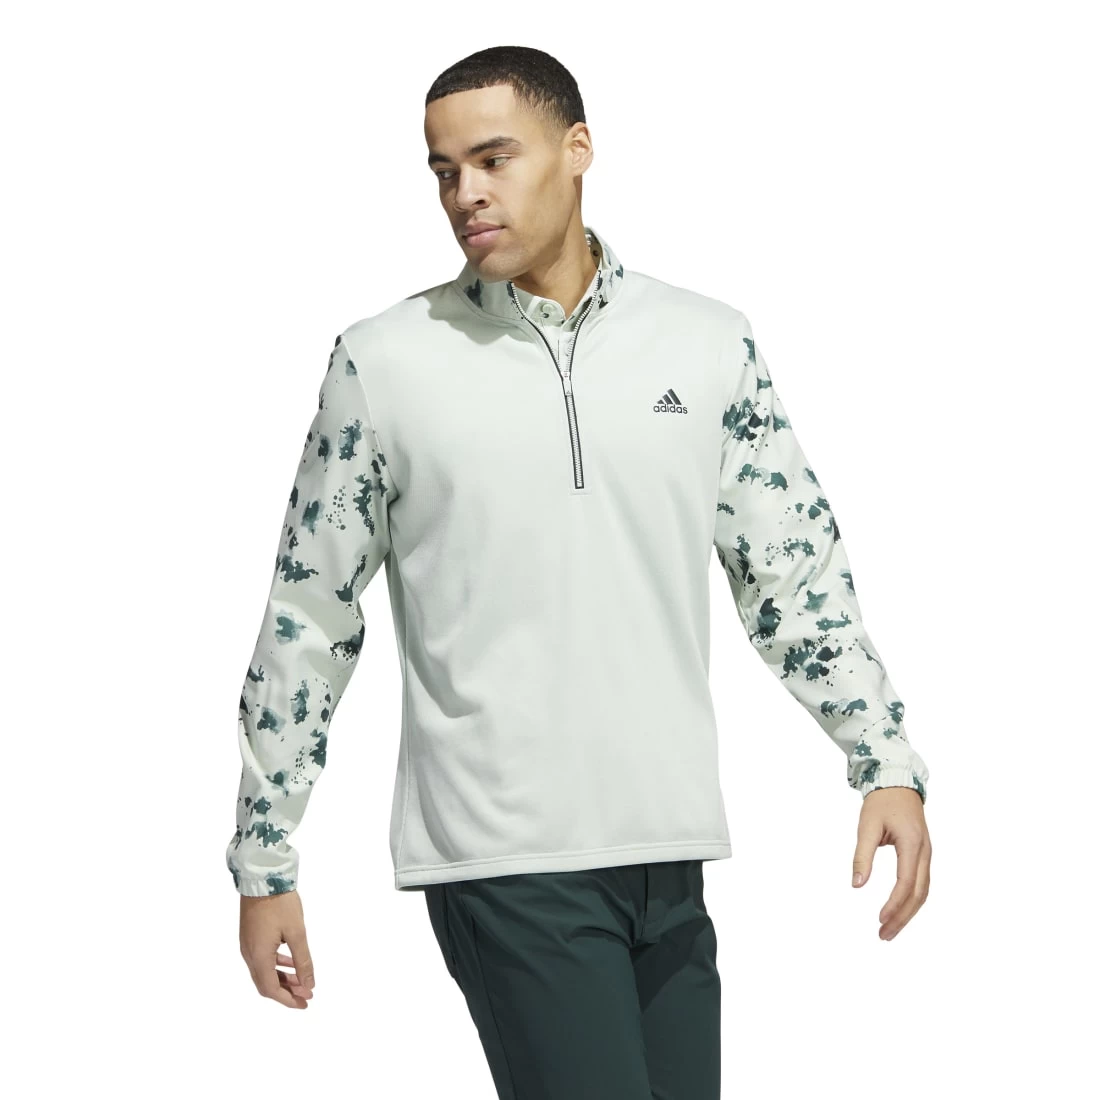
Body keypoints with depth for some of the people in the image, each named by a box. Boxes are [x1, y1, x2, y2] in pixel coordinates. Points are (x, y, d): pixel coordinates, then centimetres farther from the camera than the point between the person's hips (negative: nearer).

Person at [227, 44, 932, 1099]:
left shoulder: (709, 345, 7)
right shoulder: (385, 362, 1)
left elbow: (797, 572, 11)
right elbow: (307, 619, 5)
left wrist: (887, 764, -1)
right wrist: (263, 861, 5)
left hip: (670, 853, 4)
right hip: (504, 859, -3)